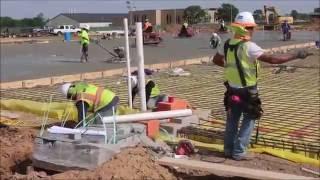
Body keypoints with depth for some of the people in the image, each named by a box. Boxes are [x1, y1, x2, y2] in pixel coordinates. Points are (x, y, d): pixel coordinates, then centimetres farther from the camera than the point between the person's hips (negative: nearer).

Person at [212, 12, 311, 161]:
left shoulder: (227, 44, 0)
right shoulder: (248, 47, -23)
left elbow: (216, 60, 16)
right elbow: (272, 59, -27)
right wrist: (296, 55, -21)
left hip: (232, 90, 7)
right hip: (247, 92, -7)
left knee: (232, 120, 17)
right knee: (248, 121, 7)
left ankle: (228, 149, 26)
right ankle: (238, 152, 8)